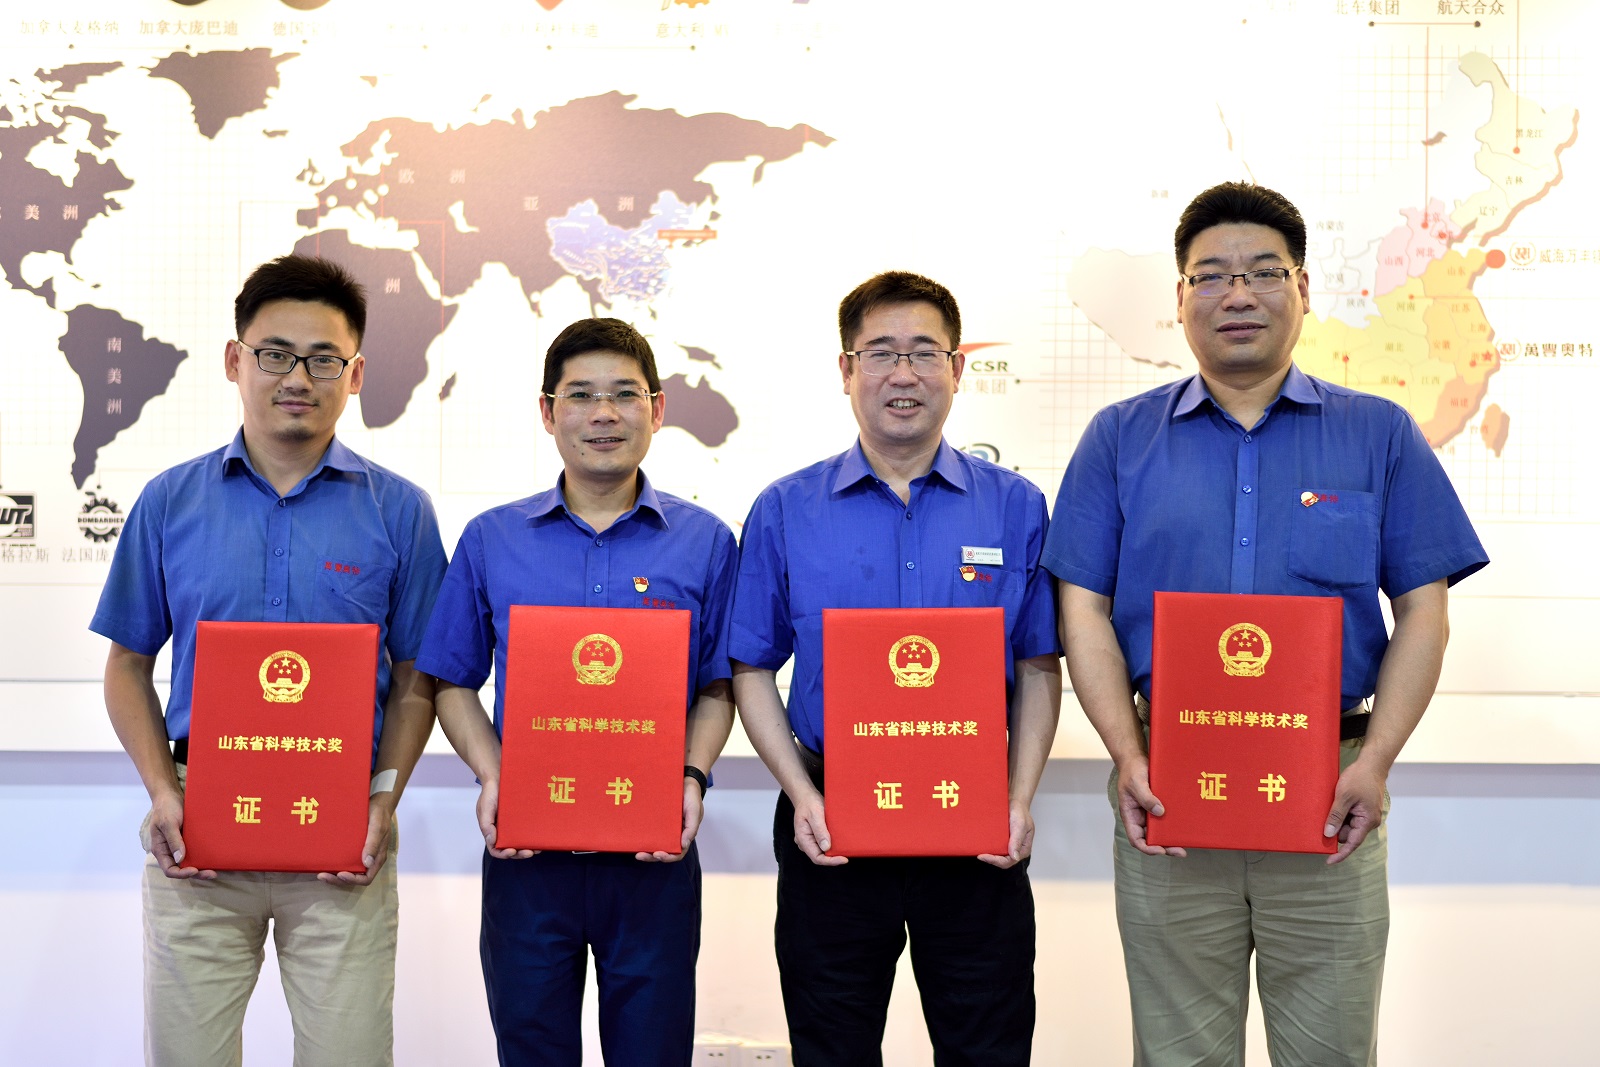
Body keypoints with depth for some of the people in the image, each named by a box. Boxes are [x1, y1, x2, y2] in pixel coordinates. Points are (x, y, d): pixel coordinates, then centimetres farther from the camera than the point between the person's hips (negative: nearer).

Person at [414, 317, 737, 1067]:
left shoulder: (705, 542, 2)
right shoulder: (490, 541, 4)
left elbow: (718, 687, 5)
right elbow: (452, 682, 8)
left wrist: (692, 778, -12)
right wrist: (491, 778, -8)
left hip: (655, 849, 0)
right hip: (526, 845, 1)